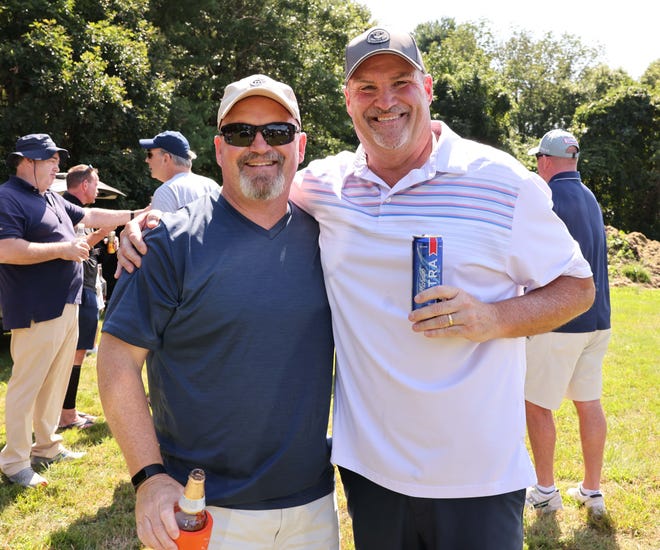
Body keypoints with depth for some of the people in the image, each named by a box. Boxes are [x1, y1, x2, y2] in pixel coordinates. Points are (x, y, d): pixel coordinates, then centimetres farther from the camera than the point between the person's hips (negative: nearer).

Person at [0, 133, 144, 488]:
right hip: (36, 313, -10)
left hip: (66, 308, 10)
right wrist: (62, 249, -19)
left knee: (56, 381, 17)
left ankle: (47, 447, 30)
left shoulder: (51, 199, 17)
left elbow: (89, 216, 26)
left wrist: (131, 215, 21)